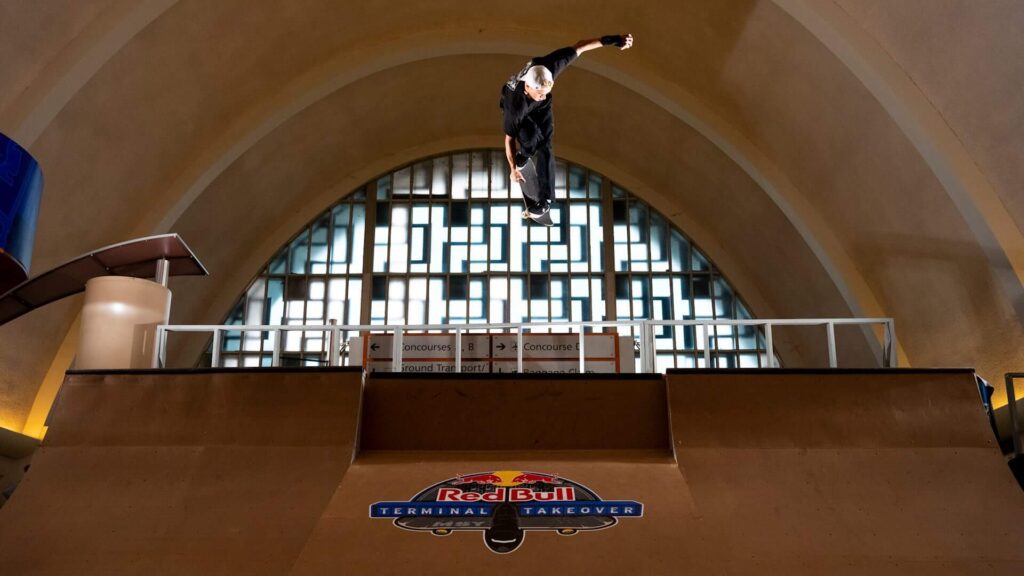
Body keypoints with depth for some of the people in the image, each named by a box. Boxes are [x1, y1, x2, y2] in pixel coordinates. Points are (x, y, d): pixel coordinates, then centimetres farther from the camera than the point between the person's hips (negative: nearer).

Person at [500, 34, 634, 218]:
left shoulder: (547, 68, -41)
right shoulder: (515, 106, -44)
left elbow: (579, 47, -29)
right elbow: (509, 138, -29)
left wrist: (610, 40, -32)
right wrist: (513, 169, -22)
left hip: (540, 108, 3)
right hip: (519, 108, -3)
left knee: (544, 146, -9)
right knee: (530, 138, -28)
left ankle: (546, 198, -1)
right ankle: (523, 155, 9)